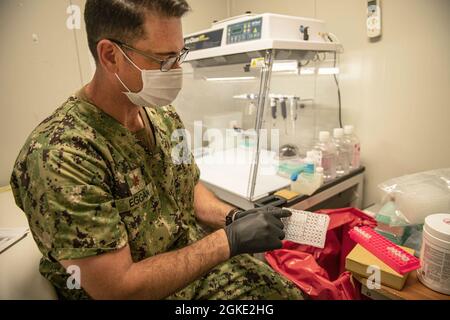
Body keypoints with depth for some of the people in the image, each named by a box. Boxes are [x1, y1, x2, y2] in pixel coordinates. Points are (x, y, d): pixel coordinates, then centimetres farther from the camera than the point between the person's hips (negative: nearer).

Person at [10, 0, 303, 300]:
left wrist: (234, 218, -8)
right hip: (139, 289, -4)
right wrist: (230, 239, -23)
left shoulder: (165, 116, -3)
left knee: (290, 293, -4)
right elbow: (117, 288, -22)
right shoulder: (61, 156, -25)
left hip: (199, 259, 5)